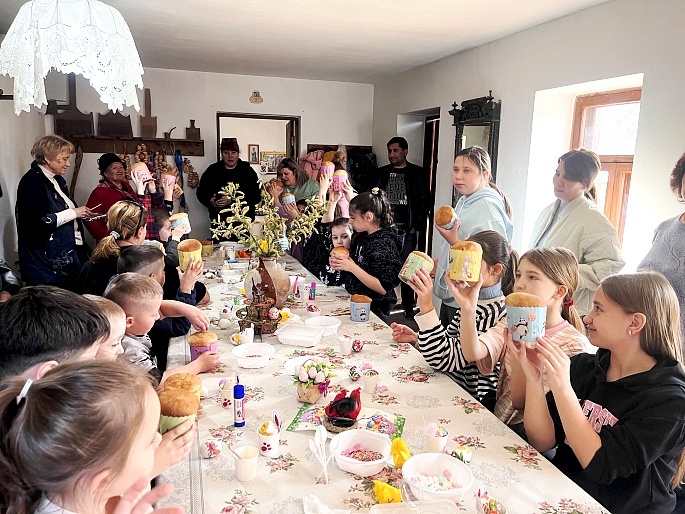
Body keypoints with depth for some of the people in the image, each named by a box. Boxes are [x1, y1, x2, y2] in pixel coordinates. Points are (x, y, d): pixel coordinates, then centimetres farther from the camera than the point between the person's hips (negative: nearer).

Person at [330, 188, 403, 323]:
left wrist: (352, 267, -26)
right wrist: (341, 264, 0)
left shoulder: (384, 244, -21)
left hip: (374, 310, -8)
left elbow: (384, 289, -25)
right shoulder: (363, 236, 4)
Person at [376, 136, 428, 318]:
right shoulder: (382, 172, 12)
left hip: (407, 230, -2)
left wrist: (416, 227, -5)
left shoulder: (417, 173, 4)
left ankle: (408, 307, 11)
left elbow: (424, 201, 1)